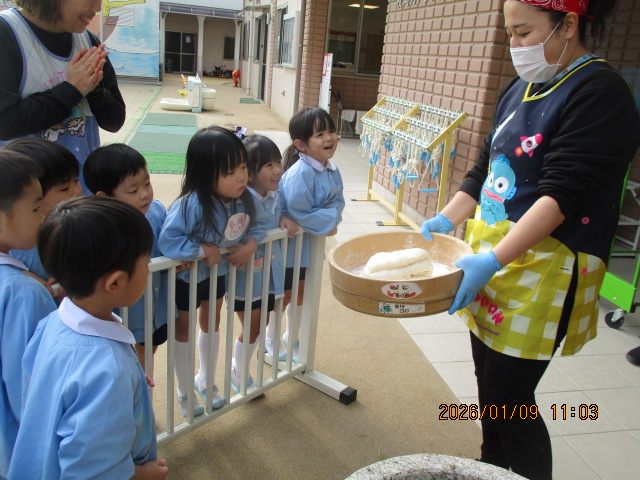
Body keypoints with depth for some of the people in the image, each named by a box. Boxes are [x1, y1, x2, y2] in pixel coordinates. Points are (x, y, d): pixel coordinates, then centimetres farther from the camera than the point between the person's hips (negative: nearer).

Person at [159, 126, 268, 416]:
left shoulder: (245, 198, -22)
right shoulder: (191, 205, -39)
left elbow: (258, 224, -6)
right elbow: (168, 240, -39)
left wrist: (251, 245, -23)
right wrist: (203, 250, -36)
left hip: (219, 271, 6)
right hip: (187, 275, -5)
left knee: (211, 325, 25)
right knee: (183, 330, 18)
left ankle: (206, 380, 51)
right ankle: (184, 392, 40)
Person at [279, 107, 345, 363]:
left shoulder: (332, 171, -1)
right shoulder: (299, 173, -28)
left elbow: (338, 201, 1)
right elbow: (298, 212, -31)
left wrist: (331, 217, -20)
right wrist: (327, 224, -21)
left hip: (312, 244, 8)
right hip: (290, 244, -8)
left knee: (301, 291, 22)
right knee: (284, 294, 9)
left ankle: (292, 339, 43)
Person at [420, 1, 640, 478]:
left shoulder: (600, 93, -12)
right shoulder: (520, 88, 13)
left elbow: (563, 192, -21)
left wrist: (495, 259, -27)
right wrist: (446, 220, 5)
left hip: (542, 267, -8)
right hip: (489, 255, 8)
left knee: (510, 396, -1)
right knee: (489, 380, 17)